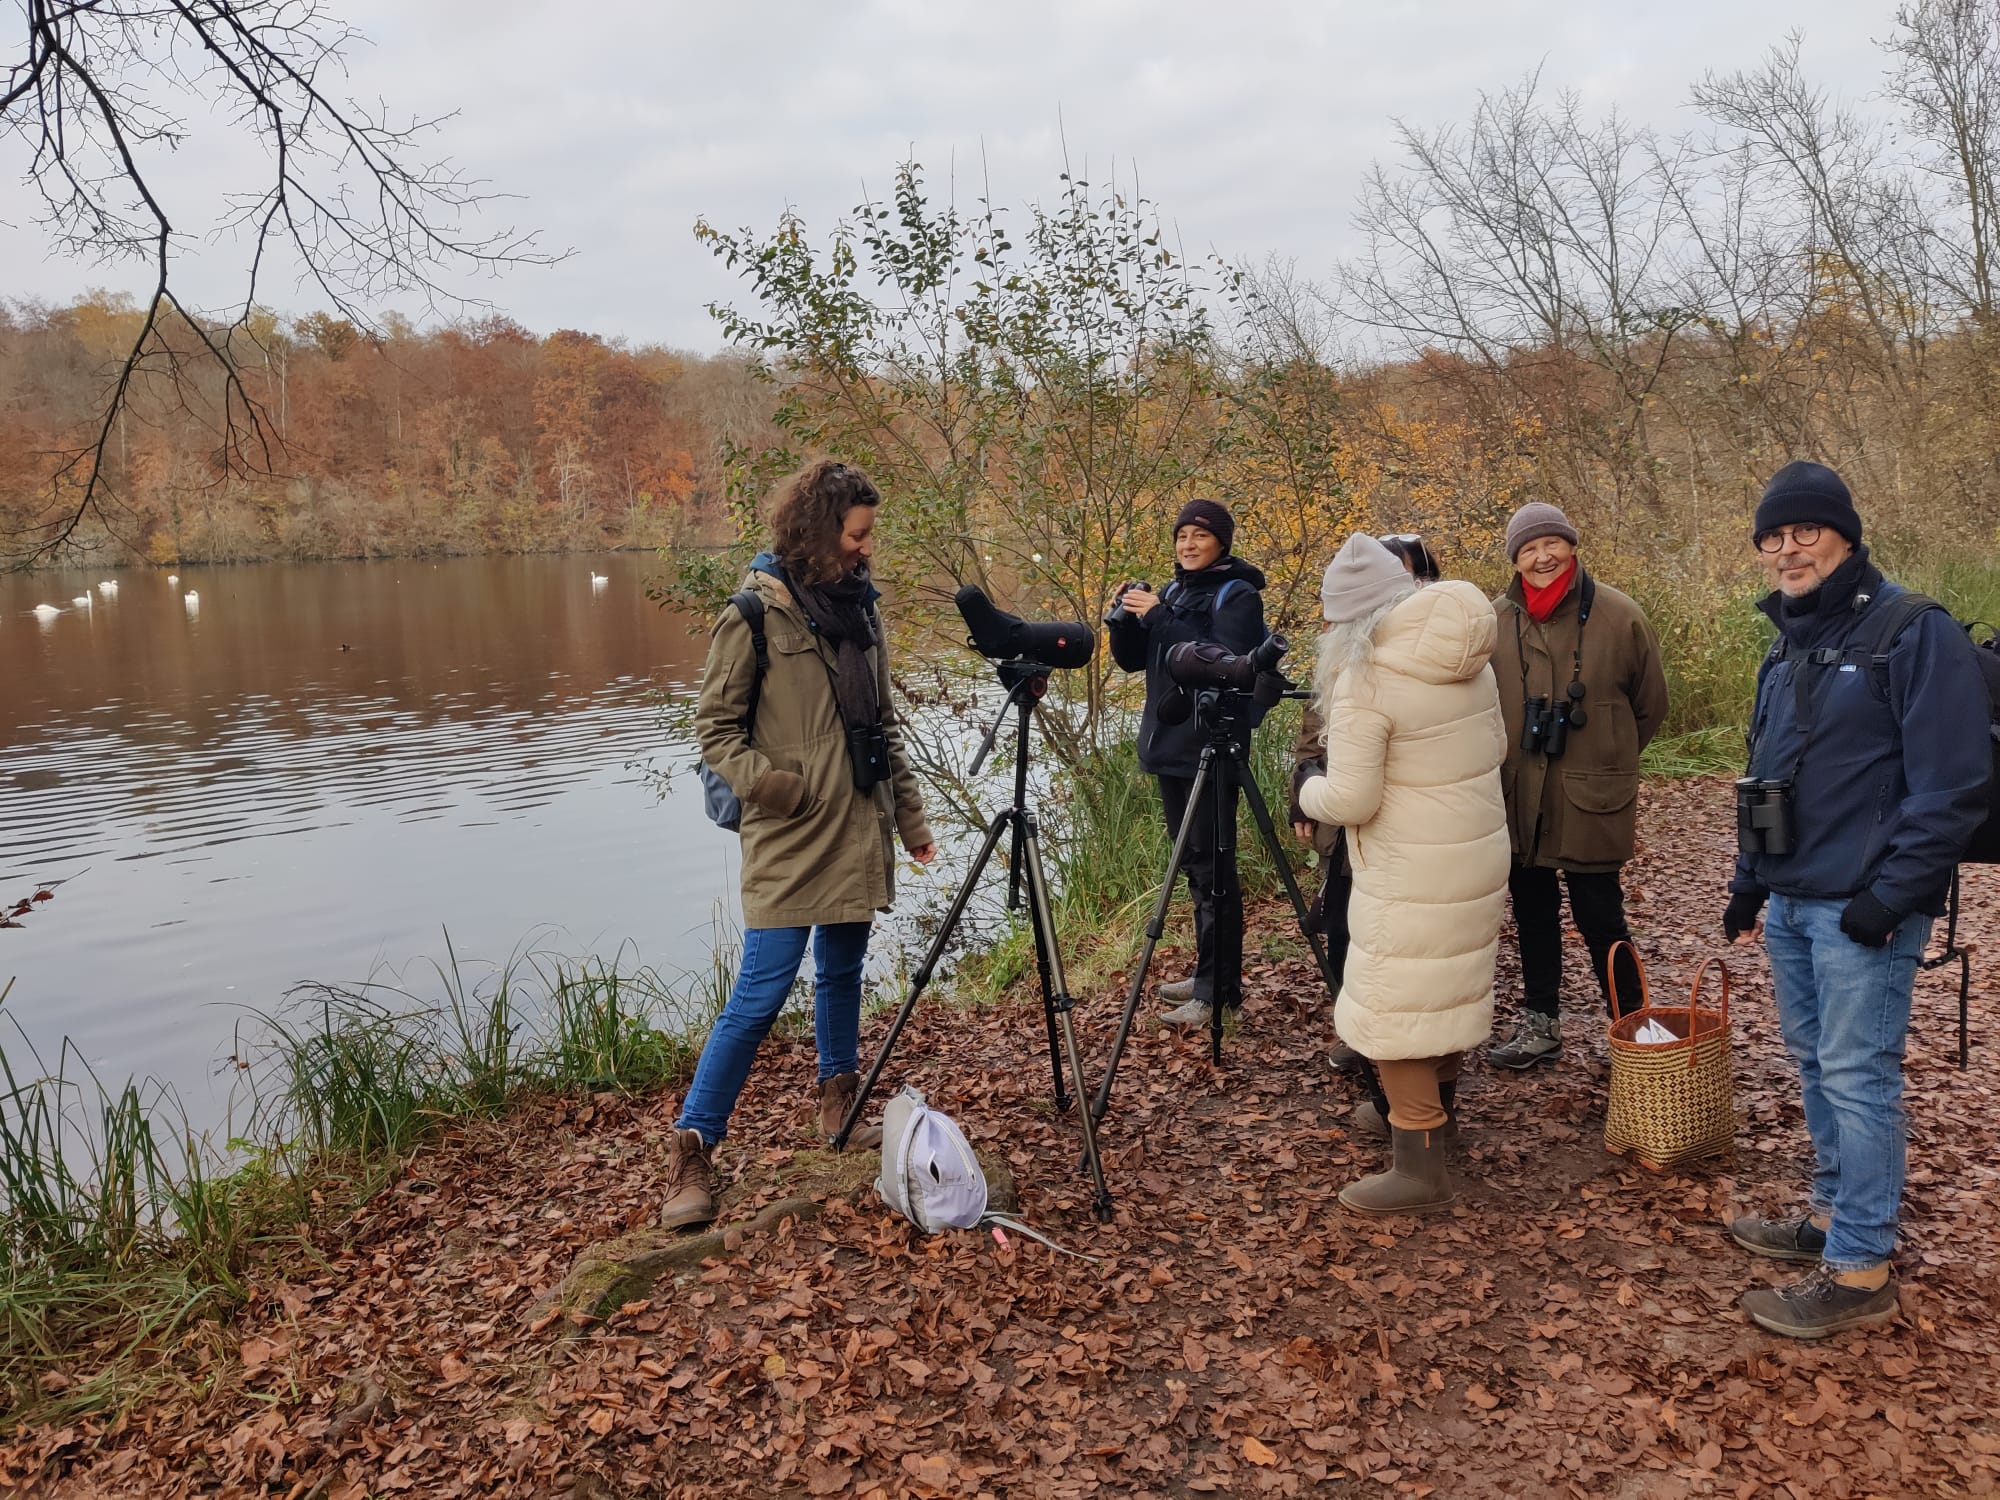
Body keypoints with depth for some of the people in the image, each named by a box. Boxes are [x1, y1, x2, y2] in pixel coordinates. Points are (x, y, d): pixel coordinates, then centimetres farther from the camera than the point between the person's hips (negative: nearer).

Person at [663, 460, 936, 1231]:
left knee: (842, 972, 17)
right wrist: (765, 783, -20)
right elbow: (715, 723, -4)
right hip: (791, 838, -6)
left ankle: (839, 1104, 36)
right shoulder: (756, 614, -9)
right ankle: (691, 1152, 2)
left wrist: (910, 814, 15)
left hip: (858, 832, 6)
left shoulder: (860, 606, 10)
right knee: (760, 992, -7)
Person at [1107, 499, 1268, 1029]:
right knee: (1190, 862, 13)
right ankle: (1206, 972, 23)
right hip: (1168, 745, 8)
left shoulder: (1238, 595, -8)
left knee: (1211, 865, -7)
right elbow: (1131, 659, 14)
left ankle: (1218, 989, -3)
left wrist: (1160, 619, -23)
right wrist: (1125, 618, -5)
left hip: (1211, 750, -8)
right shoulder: (1173, 592, 14)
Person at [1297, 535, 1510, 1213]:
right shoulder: (1470, 662, 4)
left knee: (1395, 1009, 1)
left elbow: (1348, 800, -20)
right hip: (1481, 853, 8)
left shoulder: (1364, 679, -19)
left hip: (1413, 877, -8)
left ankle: (1419, 1168, 5)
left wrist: (1308, 790, 0)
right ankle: (1434, 1106, 40)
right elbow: (1496, 748, 16)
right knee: (1450, 986, 22)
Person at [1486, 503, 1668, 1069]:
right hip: (1519, 798, 3)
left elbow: (1651, 703, 7)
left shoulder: (1618, 615, -7)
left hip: (1592, 799, -3)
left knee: (1599, 915, 1)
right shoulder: (1497, 619, -1)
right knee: (1532, 912, 14)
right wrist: (1507, 759, 11)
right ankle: (1539, 1022, 29)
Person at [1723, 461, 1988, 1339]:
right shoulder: (1787, 647, 14)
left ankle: (1859, 1273, 5)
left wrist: (1892, 895, -17)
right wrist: (1750, 879, 18)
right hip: (1791, 903, 8)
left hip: (1864, 910, -8)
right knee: (1815, 1064, 16)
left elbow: (1954, 786, -16)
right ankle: (1834, 1214, 31)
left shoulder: (1915, 635, -12)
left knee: (1858, 1078, -4)